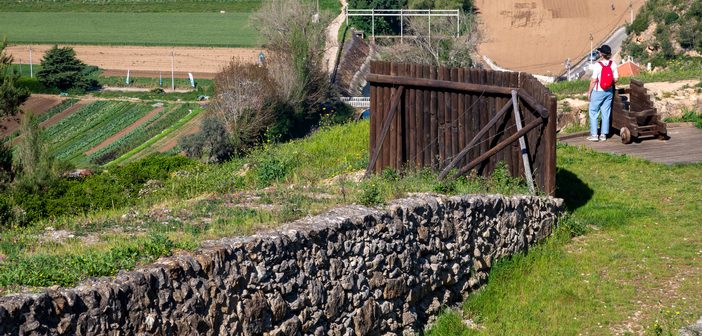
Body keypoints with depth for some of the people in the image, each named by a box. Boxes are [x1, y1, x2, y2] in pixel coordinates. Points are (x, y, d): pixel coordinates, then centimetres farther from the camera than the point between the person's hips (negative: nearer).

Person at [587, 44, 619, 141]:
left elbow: (594, 80, -17)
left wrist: (589, 92, -5)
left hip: (598, 92, -5)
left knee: (593, 112, 8)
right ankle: (603, 134, 15)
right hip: (609, 92, 5)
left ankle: (594, 134, 6)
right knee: (606, 113, 12)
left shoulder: (598, 65, -19)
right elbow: (616, 79, 0)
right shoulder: (613, 64, -5)